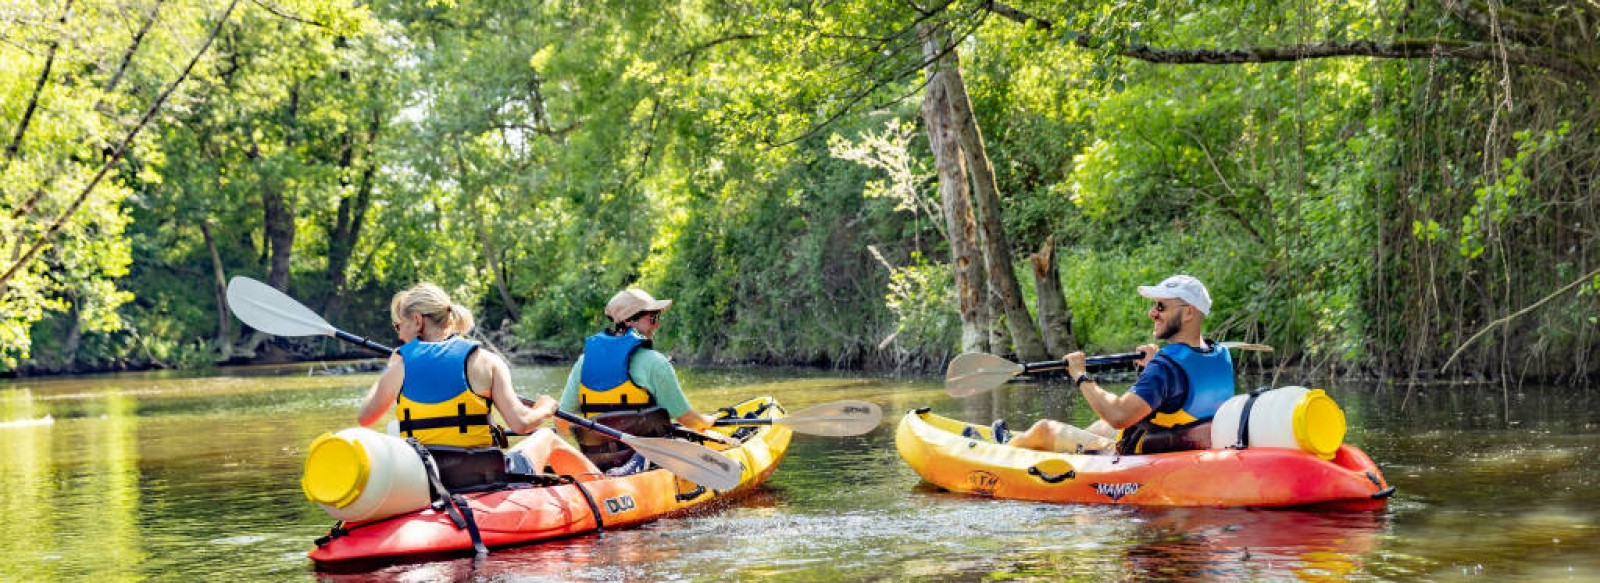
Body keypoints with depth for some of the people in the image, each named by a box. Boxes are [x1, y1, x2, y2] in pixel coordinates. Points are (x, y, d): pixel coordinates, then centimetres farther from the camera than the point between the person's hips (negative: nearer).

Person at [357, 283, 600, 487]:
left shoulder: (399, 362, -1)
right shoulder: (484, 361, -5)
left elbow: (365, 417, 8)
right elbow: (520, 423, -13)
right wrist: (544, 409, 11)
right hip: (485, 480, -2)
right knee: (547, 438, 26)